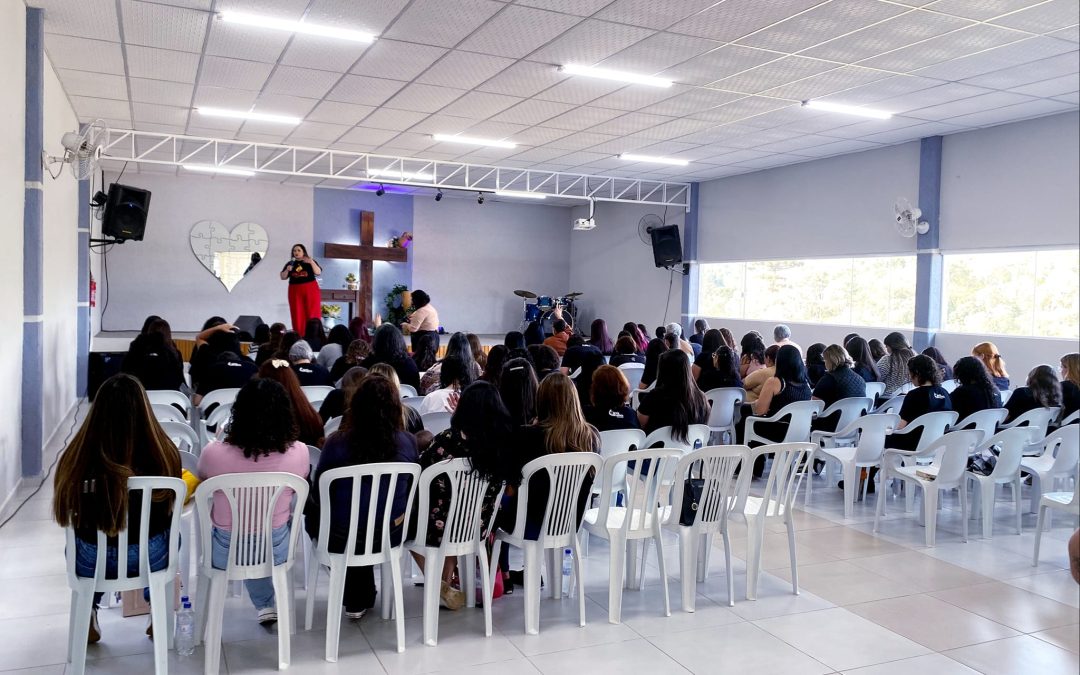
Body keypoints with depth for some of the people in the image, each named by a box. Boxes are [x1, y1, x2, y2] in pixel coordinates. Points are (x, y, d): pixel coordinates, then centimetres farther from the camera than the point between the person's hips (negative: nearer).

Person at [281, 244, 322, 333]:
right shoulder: (290, 263, 10)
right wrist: (287, 270, -8)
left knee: (312, 314, -5)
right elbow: (283, 277, 11)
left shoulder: (310, 262, 3)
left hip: (310, 290, -2)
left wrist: (312, 262, -23)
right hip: (295, 291, 3)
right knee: (297, 315, 1)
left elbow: (318, 273, -11)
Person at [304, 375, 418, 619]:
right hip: (390, 536, 3)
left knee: (312, 509, 30)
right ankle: (361, 599, 45)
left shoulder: (337, 443, -18)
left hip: (342, 540, -2)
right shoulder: (408, 442, -12)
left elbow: (318, 496, -6)